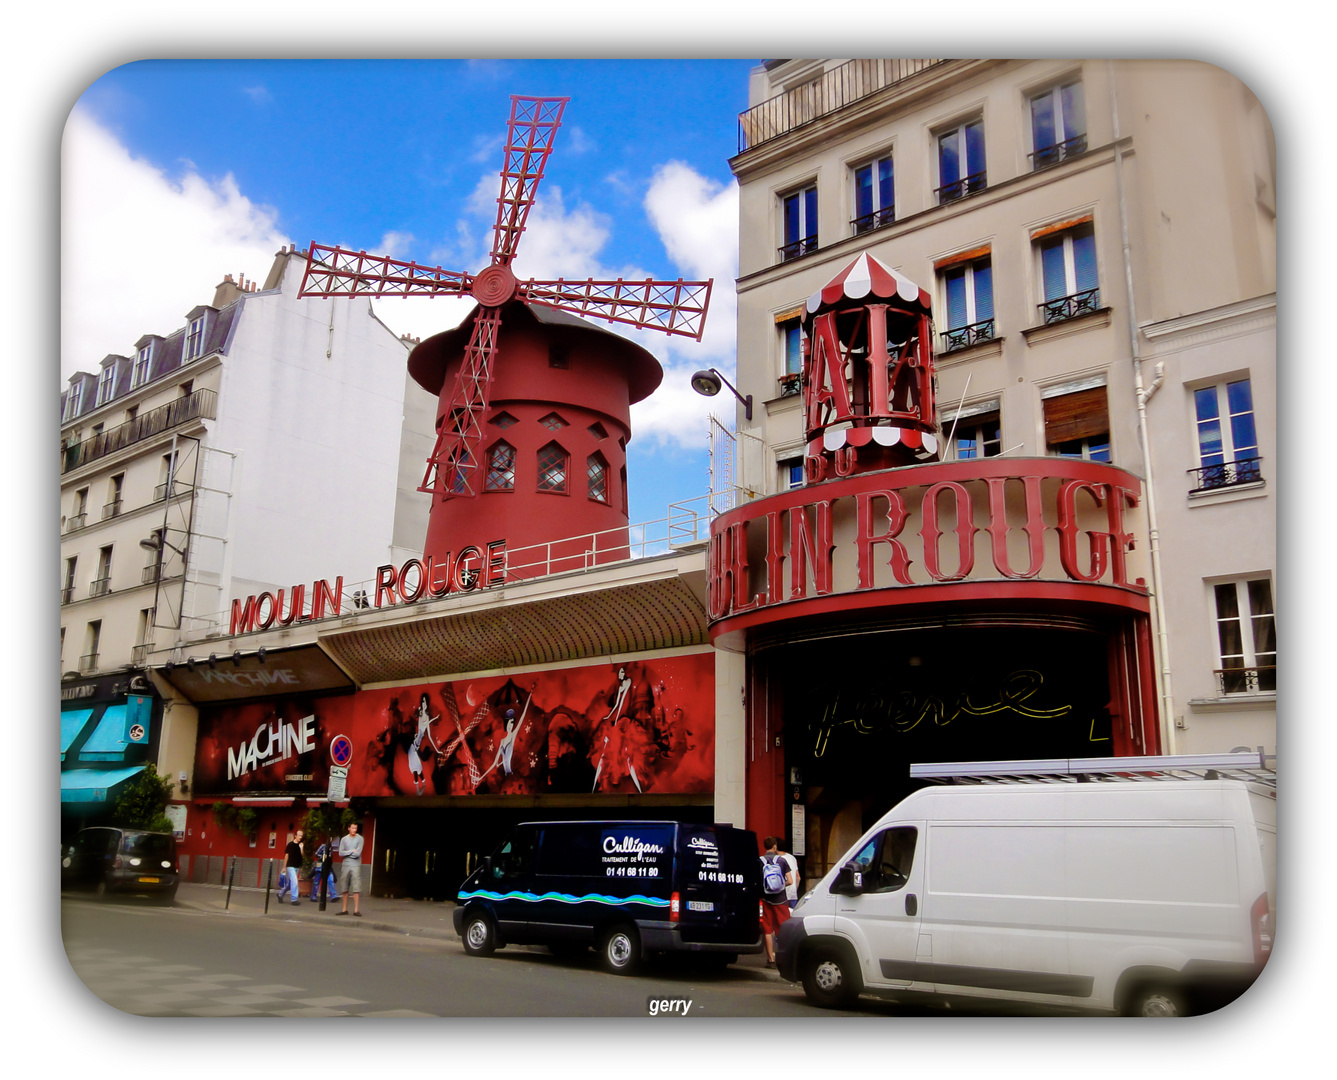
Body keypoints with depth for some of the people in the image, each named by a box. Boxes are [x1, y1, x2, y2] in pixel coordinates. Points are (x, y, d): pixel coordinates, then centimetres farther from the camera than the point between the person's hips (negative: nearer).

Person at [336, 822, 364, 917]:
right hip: (345, 865, 3)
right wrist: (351, 851, -7)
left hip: (356, 866, -3)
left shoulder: (359, 839, 1)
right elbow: (340, 853, 0)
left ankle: (356, 910, -5)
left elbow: (357, 853, -9)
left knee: (356, 889, -7)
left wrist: (346, 853, -1)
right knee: (344, 889, 5)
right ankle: (345, 909, 13)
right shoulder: (344, 839, 10)